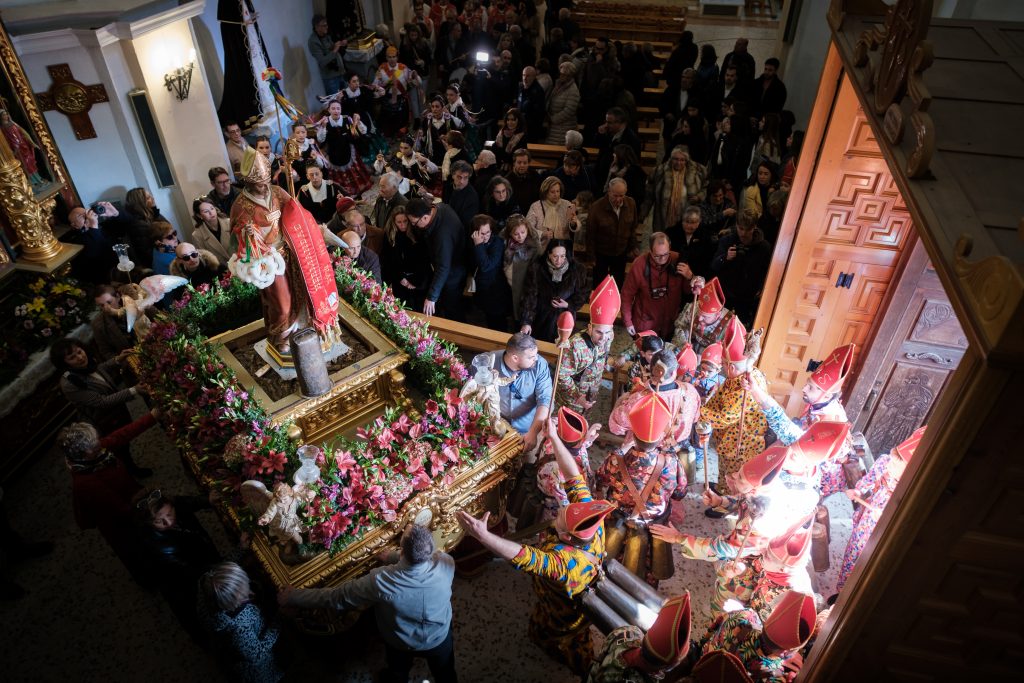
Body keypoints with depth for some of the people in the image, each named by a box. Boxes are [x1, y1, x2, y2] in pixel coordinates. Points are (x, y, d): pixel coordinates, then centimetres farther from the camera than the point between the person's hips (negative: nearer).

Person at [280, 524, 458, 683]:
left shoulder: (380, 580, -40)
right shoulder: (446, 563, -36)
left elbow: (336, 597, -26)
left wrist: (292, 597, -13)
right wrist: (393, 556, -1)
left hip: (401, 644, -1)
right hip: (440, 639, 1)